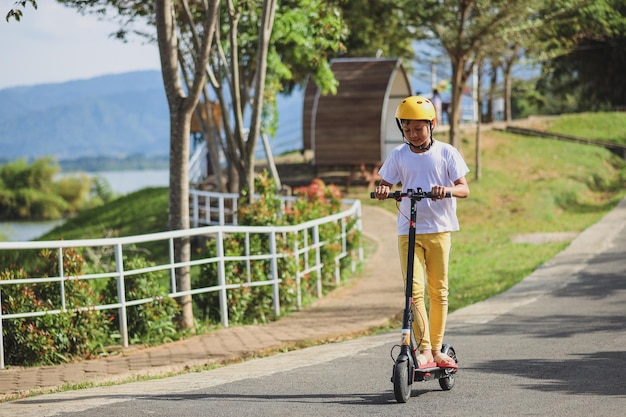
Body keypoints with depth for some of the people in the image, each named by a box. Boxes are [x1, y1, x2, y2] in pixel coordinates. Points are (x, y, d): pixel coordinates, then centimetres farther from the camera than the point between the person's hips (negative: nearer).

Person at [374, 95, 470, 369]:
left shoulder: (446, 153, 0)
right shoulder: (398, 156, 5)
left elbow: (464, 189, -4)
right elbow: (386, 184, 10)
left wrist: (446, 189, -26)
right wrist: (382, 191, -15)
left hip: (439, 229, 0)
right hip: (408, 231, 1)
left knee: (438, 291, 5)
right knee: (414, 290, -10)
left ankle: (437, 349, 16)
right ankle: (424, 350, -10)